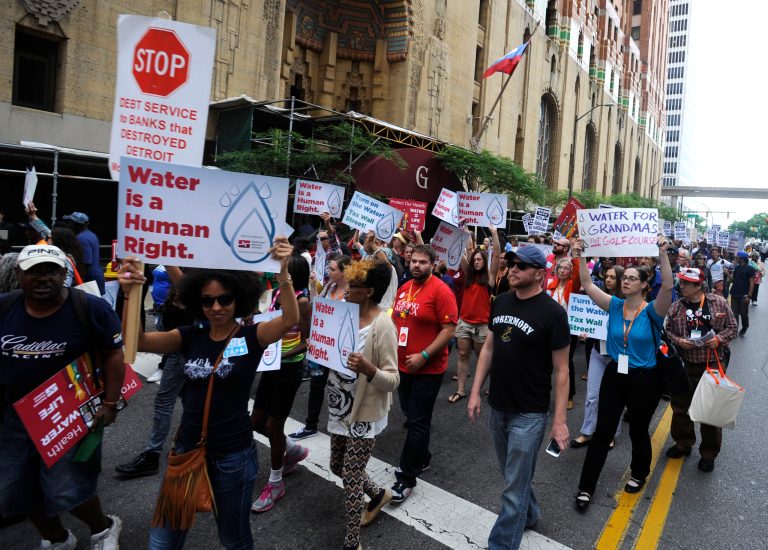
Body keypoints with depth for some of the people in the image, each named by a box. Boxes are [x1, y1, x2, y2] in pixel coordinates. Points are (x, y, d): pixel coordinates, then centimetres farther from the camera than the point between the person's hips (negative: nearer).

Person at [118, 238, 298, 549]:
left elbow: (290, 320, -29)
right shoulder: (191, 337, -1)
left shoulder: (251, 336, -12)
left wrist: (283, 271, -43)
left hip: (232, 455, -3)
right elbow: (137, 341, -11)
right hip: (187, 448, 4)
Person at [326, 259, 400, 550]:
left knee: (350, 479, 4)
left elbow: (393, 380, -22)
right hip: (340, 407, 8)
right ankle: (378, 494, 50)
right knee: (338, 466, 23)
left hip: (365, 412, -8)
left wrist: (369, 370, -40)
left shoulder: (383, 325, -22)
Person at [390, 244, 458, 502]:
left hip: (428, 369, -7)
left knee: (418, 422, 2)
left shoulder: (441, 291, -15)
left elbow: (449, 329, -18)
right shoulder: (403, 288, 6)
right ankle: (421, 458, 41)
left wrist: (423, 356, -22)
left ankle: (407, 478, 13)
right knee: (411, 416, 20)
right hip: (403, 365, 7)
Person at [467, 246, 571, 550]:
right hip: (497, 407, 6)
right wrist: (475, 392, 7)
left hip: (529, 414, -6)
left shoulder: (552, 313, -15)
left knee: (514, 488, 3)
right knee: (515, 475, 24)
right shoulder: (501, 301, 2)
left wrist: (559, 420, -13)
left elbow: (561, 370, -11)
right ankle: (529, 514, 49)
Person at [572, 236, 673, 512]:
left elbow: (668, 286, -30)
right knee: (603, 432, 5)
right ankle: (586, 486, 13)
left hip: (644, 380, -2)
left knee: (638, 431, 16)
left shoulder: (652, 311, -12)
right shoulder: (615, 306, -2)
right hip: (614, 375, 3)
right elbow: (587, 285, -9)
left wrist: (663, 254, -40)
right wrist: (580, 256, -19)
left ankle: (639, 474, 45)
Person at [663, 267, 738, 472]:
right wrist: (678, 341, -13)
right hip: (685, 365, 2)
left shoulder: (718, 302, -6)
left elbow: (732, 327, 2)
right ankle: (683, 443, 35)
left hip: (714, 365, -2)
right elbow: (668, 331, 6)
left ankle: (709, 453, 26)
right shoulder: (676, 307, -2)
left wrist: (719, 339, -15)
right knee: (680, 405, 13)